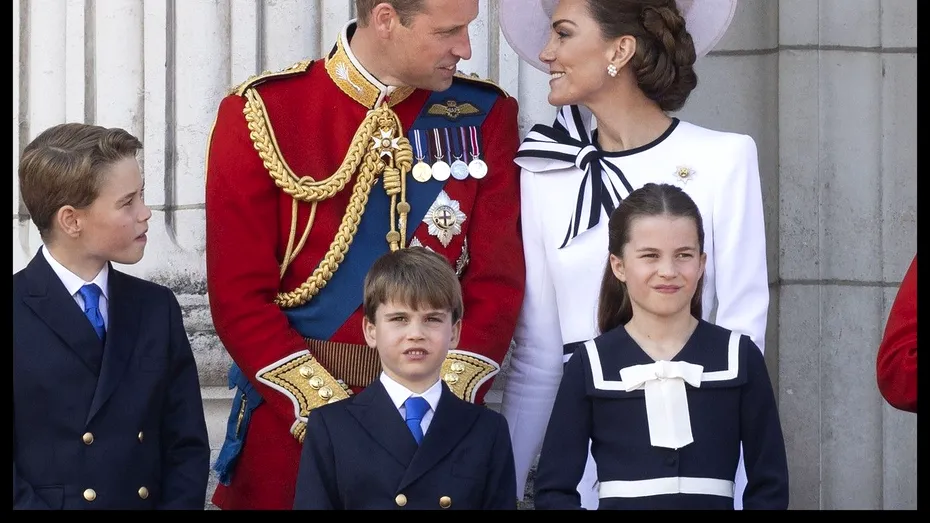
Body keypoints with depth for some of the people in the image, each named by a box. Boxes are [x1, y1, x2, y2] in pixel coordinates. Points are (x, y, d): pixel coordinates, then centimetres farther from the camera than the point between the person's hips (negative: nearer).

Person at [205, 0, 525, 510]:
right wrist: (333, 415, -17)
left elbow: (496, 282, -2)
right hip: (293, 425, -2)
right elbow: (239, 295, -9)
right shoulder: (262, 116, -6)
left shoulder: (485, 116, 1)